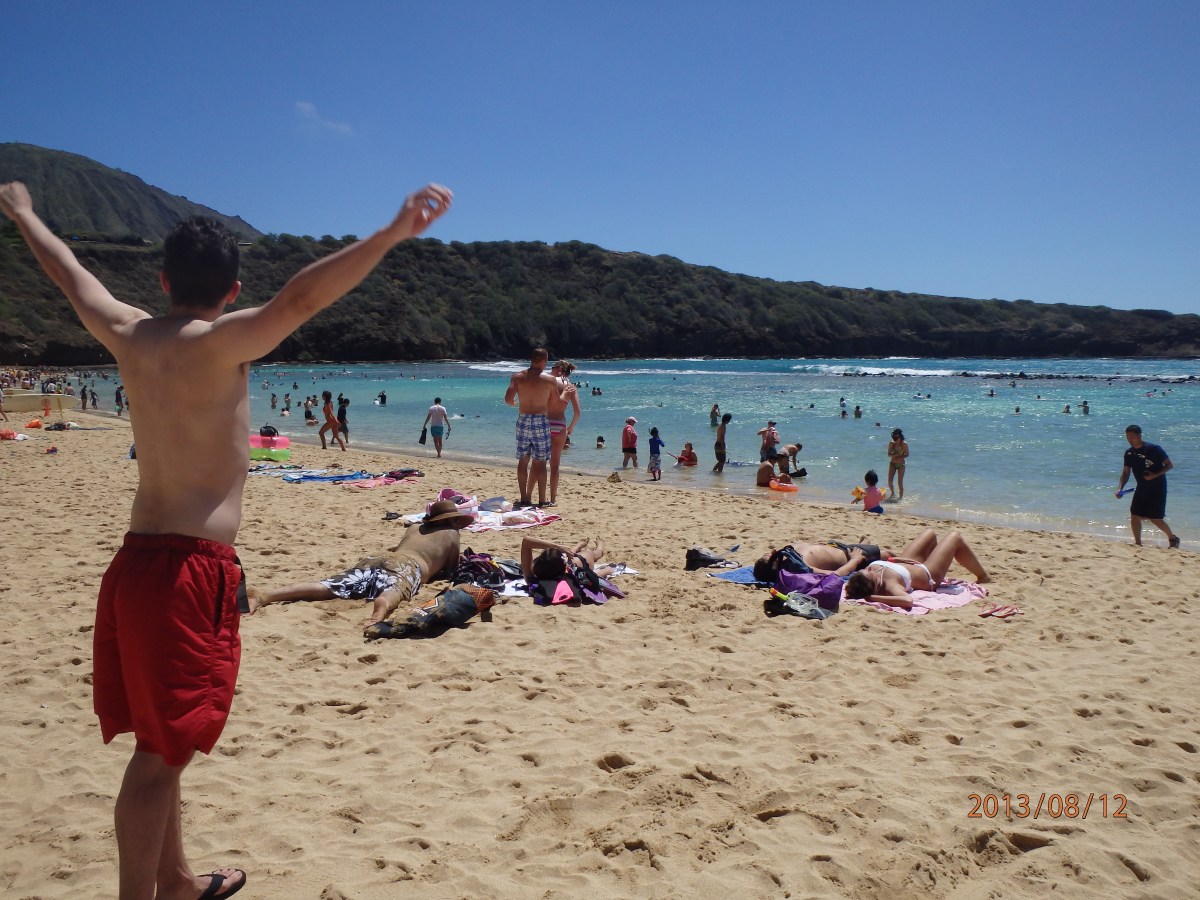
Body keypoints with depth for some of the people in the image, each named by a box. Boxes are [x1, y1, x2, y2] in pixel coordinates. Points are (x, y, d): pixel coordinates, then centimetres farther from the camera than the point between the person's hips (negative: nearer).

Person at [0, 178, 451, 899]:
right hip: (191, 570, -8)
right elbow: (301, 298, -30)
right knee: (161, 754, 0)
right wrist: (393, 234, -40)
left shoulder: (130, 334, 8)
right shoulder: (220, 342, -13)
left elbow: (72, 274, 26)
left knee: (163, 744, 20)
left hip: (135, 562, 8)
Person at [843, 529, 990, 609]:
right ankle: (982, 577, 35)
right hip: (928, 575, -6)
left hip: (911, 565, 7)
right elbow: (908, 600, -68)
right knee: (954, 537, 7)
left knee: (931, 533, 30)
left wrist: (892, 559, -15)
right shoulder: (889, 585, -48)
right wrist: (873, 598, -64)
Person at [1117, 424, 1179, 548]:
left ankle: (1172, 538, 24)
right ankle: (1138, 543, 9)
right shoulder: (1129, 453, 2)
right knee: (1134, 516, -3)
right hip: (1141, 488, 5)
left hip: (1157, 488, -5)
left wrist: (1155, 475, -23)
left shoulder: (1154, 449, -14)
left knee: (1155, 519, -2)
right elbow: (1126, 473, 5)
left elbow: (1169, 465, -8)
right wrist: (1120, 488, -10)